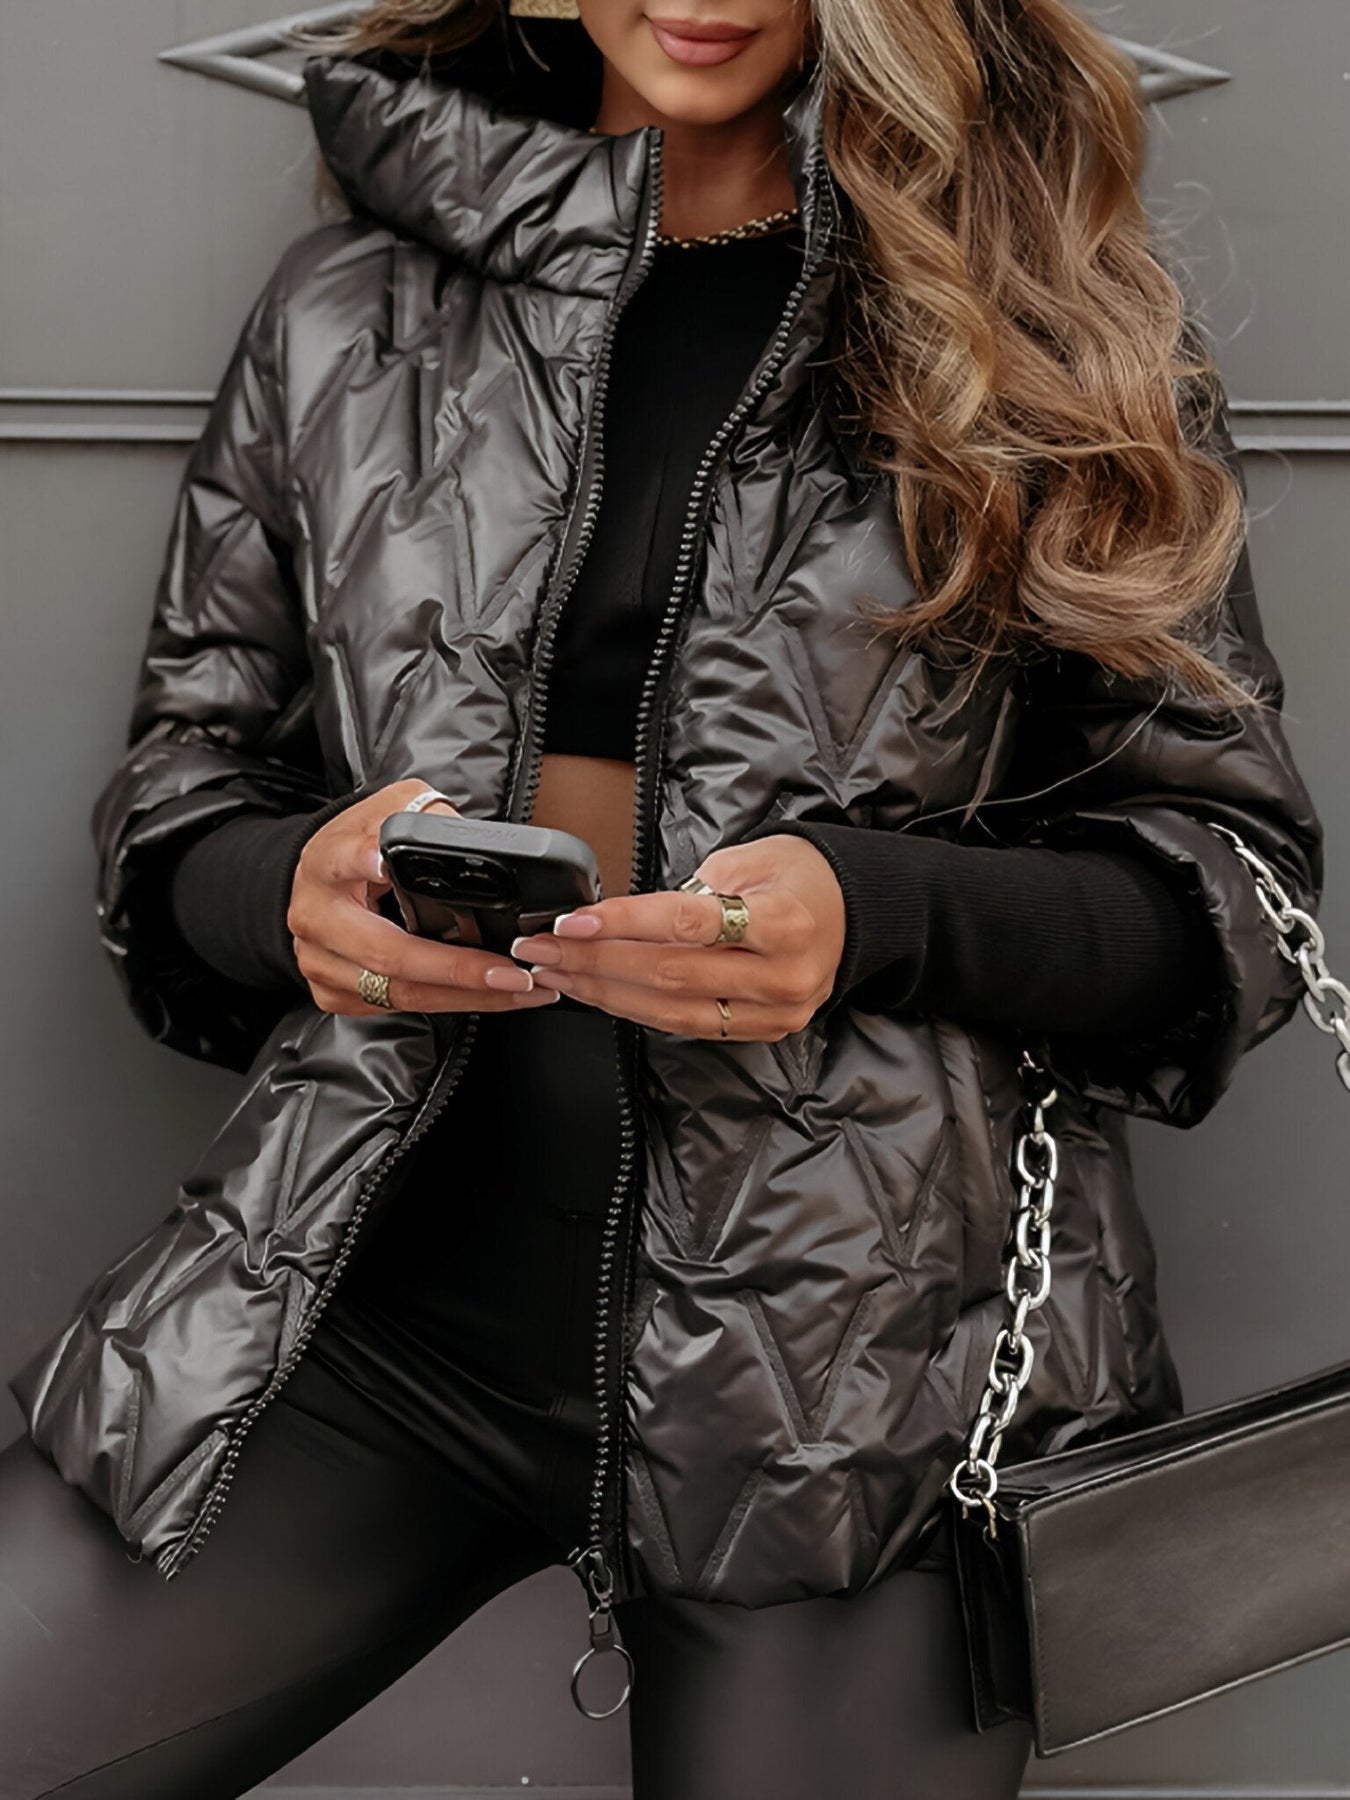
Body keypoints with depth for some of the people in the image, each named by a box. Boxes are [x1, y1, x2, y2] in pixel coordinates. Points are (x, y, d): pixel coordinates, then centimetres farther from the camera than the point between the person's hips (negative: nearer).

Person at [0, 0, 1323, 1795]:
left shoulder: (1056, 315, 4)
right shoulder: (352, 304, 10)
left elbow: (1231, 883, 3)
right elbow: (177, 801, 13)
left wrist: (874, 911, -17)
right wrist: (295, 891, -11)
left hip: (859, 1327, -1)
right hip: (396, 1272, 2)